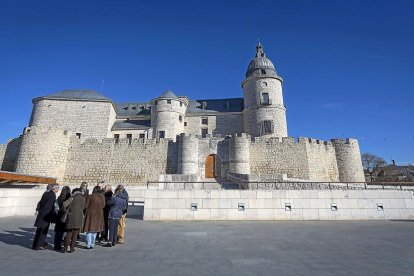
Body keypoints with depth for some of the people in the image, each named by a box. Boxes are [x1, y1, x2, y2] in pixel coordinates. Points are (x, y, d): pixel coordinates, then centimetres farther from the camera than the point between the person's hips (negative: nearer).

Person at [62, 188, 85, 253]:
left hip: (71, 217, -1)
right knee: (75, 234, 11)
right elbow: (83, 208, 8)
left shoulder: (72, 198, -1)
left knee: (69, 233, 12)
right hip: (79, 218, 1)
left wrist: (65, 210, 0)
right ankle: (72, 249, 13)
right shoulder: (83, 198, 7)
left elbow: (64, 204, -15)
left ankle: (65, 248, 13)